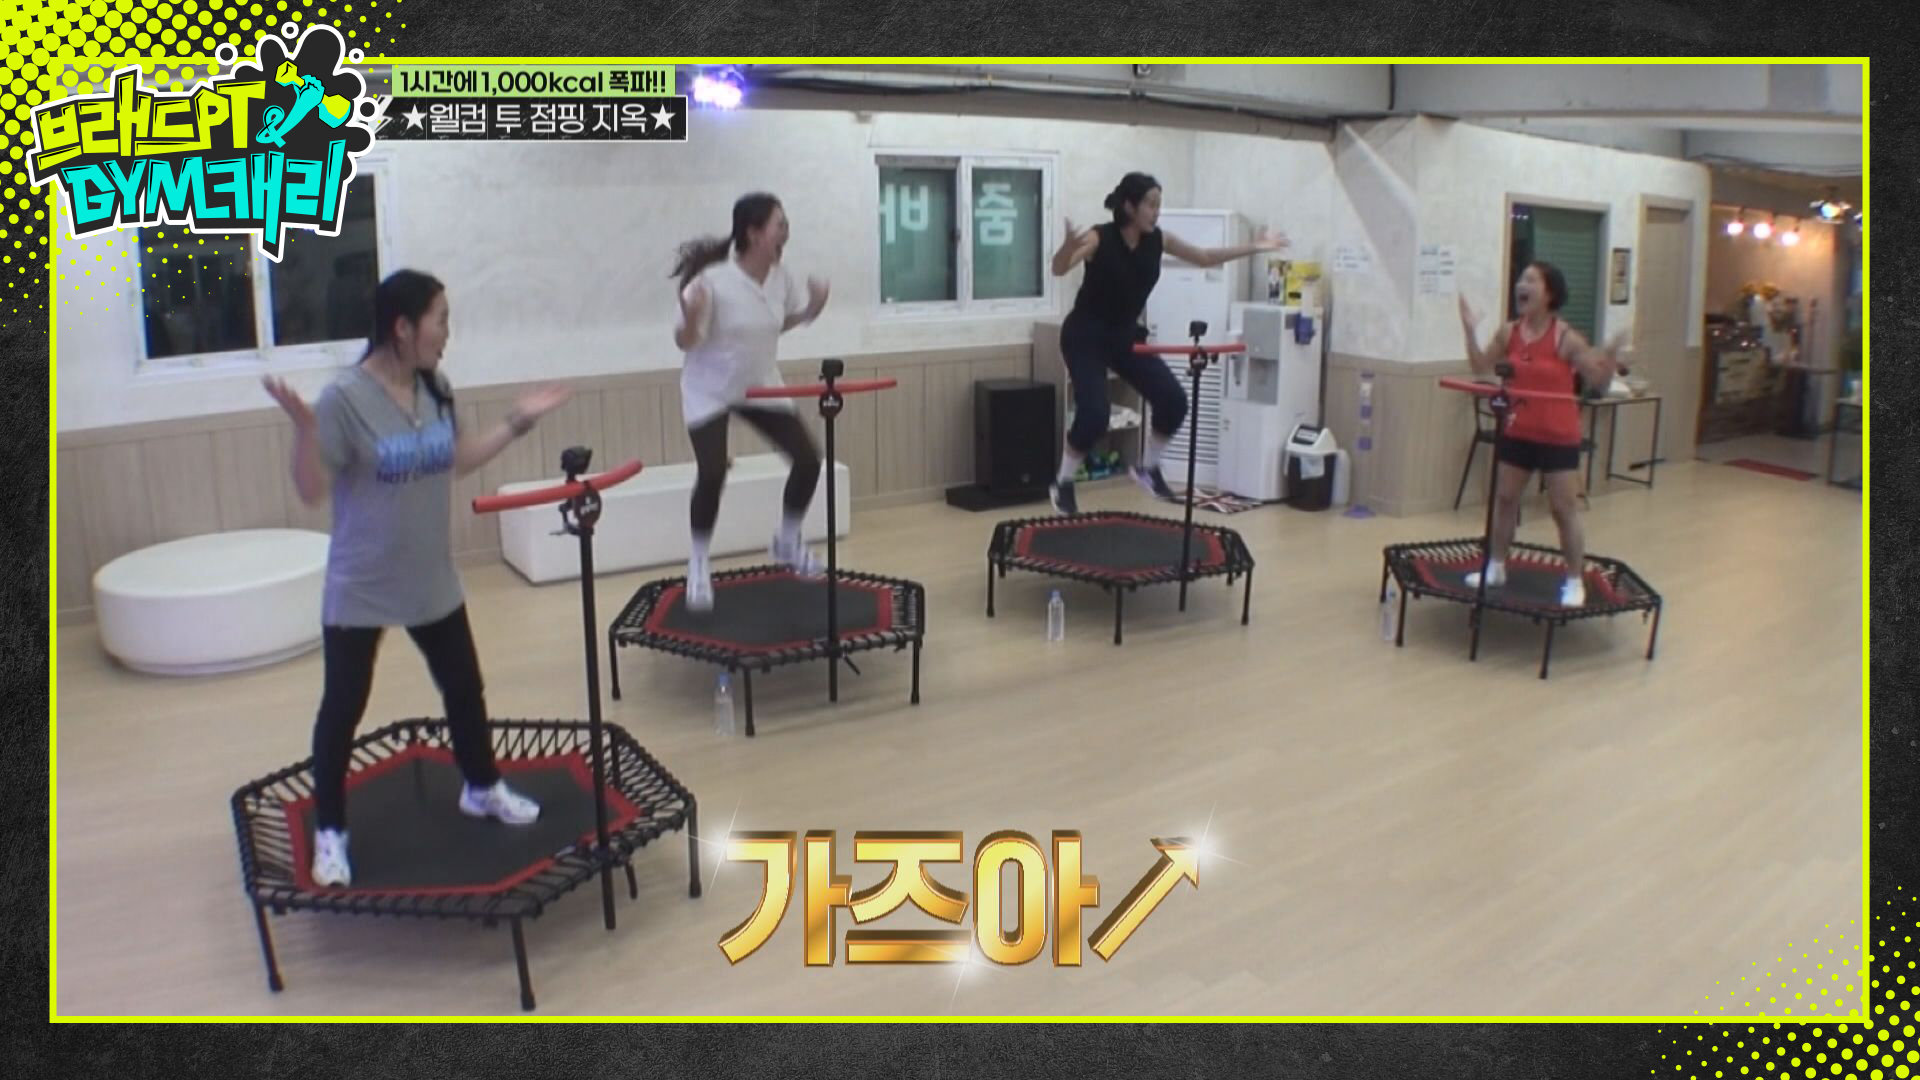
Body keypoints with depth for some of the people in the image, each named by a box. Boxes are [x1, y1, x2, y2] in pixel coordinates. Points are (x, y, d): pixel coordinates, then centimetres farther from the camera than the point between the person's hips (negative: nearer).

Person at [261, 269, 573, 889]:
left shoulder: (437, 390, -1)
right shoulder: (345, 399, -20)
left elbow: (456, 462, 13)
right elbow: (311, 491, -19)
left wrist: (518, 422, 10)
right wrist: (303, 426, -34)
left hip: (432, 583, 6)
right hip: (360, 590, -6)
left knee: (464, 688, 18)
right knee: (343, 709, 8)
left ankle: (482, 789, 41)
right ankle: (330, 832, 25)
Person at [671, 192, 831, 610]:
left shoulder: (780, 275, -8)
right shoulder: (713, 281, -26)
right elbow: (685, 342, -19)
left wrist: (813, 307, -8)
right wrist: (691, 316, -40)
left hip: (761, 386, 6)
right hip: (710, 390, -6)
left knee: (808, 458, -2)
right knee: (712, 473, -18)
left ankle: (788, 543, 23)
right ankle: (699, 565, 6)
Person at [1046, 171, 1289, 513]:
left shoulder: (1158, 240, -4)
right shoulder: (1098, 238, -20)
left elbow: (1204, 258, 9)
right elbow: (1059, 270, -34)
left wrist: (1253, 248, 6)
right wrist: (1069, 246, -56)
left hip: (1126, 334, 6)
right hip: (1085, 335, -6)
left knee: (1173, 401, -7)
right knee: (1094, 415, -21)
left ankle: (1148, 469, 16)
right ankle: (1063, 484, 2)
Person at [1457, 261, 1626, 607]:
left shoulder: (1566, 338, -15)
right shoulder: (1509, 333, -1)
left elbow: (1599, 379, -12)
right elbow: (1482, 367, 10)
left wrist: (1611, 355, -31)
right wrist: (1470, 331, -1)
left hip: (1558, 437, -5)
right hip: (1517, 432, 5)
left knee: (1564, 510, 2)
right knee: (1504, 499, 14)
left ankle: (1575, 581, 14)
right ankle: (1496, 567, 30)